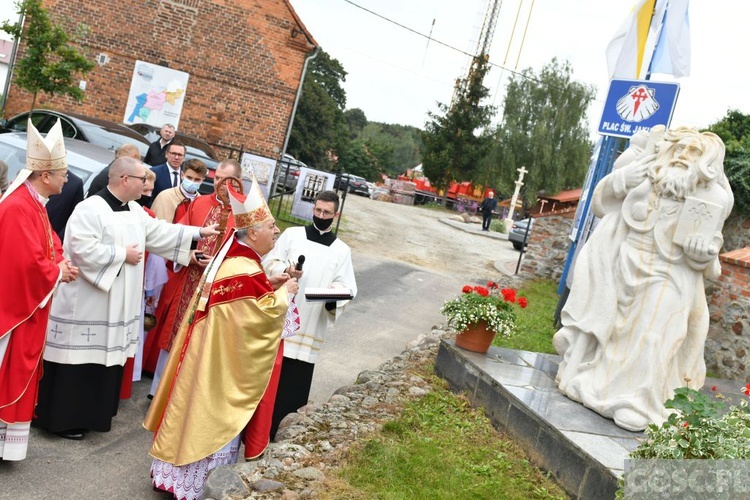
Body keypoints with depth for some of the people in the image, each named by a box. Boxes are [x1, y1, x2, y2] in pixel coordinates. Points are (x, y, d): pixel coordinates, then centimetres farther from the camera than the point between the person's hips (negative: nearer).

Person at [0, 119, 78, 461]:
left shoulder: (32, 203, 9)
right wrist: (59, 272, -11)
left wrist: (61, 263, -5)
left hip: (29, 304, 10)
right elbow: (29, 262, -28)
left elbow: (49, 246, 15)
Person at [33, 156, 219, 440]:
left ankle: (92, 414, 27)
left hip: (115, 304, 9)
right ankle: (63, 419, 14)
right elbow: (83, 250, -26)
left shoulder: (135, 210, 9)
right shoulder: (91, 208, -17)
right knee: (80, 359, 0)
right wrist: (123, 254, -17)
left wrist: (198, 233, 9)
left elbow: (159, 233, 14)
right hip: (86, 304, -8)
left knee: (106, 355, 14)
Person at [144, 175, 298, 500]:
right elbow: (266, 312, -23)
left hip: (214, 351, 9)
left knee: (200, 409, 19)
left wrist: (268, 284, 7)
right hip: (226, 358, -9)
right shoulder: (246, 270, -26)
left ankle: (176, 471, 33)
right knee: (213, 415, 5)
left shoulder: (232, 257, 5)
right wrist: (283, 291, -8)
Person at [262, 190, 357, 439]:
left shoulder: (342, 251, 7)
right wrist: (285, 270, -18)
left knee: (292, 380, 3)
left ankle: (268, 430, 18)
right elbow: (269, 263, 3)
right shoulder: (292, 234, 7)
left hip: (310, 325, 0)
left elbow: (346, 286, 1)